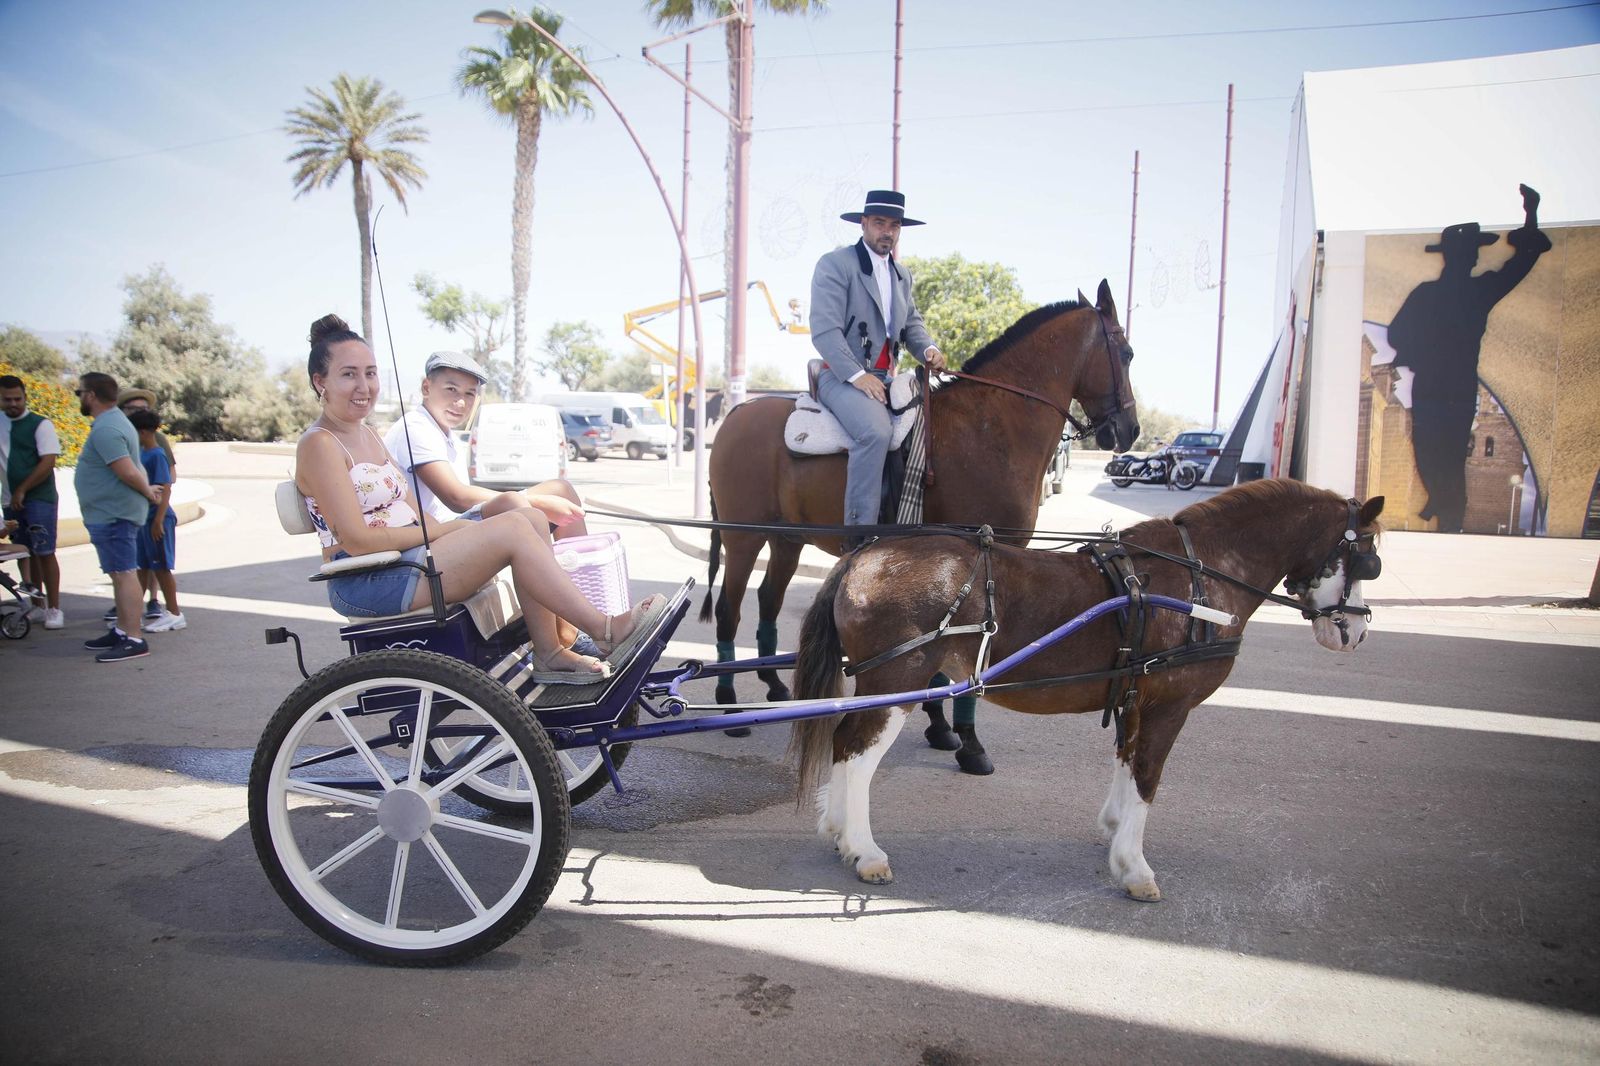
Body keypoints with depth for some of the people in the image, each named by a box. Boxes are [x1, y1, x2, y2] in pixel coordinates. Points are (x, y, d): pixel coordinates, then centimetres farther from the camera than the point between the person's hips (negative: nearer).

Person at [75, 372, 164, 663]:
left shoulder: (105, 429, -18)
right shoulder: (114, 421, 16)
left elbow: (128, 472, -25)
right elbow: (131, 471, 19)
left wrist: (148, 492, -11)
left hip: (112, 515, -11)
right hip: (112, 513, 11)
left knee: (123, 574, -10)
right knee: (121, 574, 16)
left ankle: (133, 640, -9)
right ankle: (121, 631, 25)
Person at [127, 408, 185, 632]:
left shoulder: (157, 455, -16)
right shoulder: (141, 452, 10)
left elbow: (165, 489, -20)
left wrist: (158, 520, -23)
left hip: (157, 518, -8)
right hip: (143, 517, 8)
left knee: (161, 567, -3)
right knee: (143, 566, 15)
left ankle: (174, 615, 4)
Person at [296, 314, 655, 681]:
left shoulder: (368, 435, 18)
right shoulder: (319, 444, -10)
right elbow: (357, 540, -18)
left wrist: (446, 528, -4)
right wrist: (442, 530, -12)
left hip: (405, 557, 9)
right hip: (365, 582, -9)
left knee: (533, 518, -7)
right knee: (512, 528, -24)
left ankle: (549, 652, -12)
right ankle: (604, 629, -17)